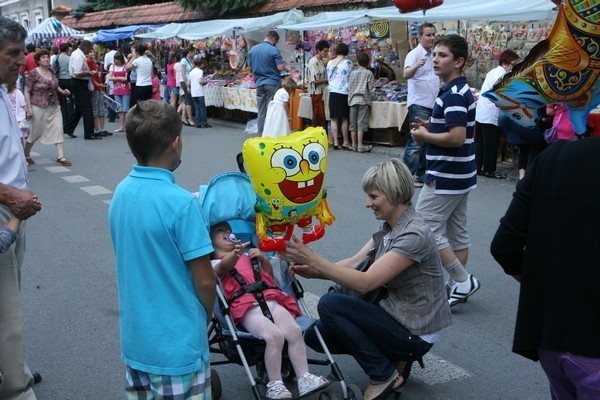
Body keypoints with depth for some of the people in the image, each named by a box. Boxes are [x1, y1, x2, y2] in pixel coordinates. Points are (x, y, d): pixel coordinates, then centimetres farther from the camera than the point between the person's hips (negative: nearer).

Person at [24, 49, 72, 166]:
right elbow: (27, 91, -8)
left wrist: (62, 91, 4)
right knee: (35, 132, 6)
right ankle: (26, 154, 27)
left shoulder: (52, 72, 7)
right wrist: (29, 108, -13)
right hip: (39, 107, -5)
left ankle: (60, 157, -2)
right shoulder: (33, 73, -9)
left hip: (54, 107, 5)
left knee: (58, 129, -4)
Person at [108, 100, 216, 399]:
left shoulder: (121, 192, -3)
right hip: (176, 344, -7)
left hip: (133, 338, 7)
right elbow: (204, 280, -19)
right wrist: (206, 316, 2)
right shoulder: (181, 203, -23)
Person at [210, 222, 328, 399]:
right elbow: (224, 267, -12)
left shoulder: (247, 256, 35)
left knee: (294, 331, -22)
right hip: (246, 307, -5)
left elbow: (269, 274, 33)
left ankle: (304, 379, -15)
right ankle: (275, 385, -19)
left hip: (269, 299, 5)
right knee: (274, 335, -31)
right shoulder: (215, 264, 15)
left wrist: (263, 258, 14)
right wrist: (235, 254, -35)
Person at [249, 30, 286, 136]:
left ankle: (261, 135, 12)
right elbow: (280, 67, -14)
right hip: (272, 83, -5)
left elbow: (250, 68, 14)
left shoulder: (252, 49, 8)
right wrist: (283, 63, 7)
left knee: (261, 112, 9)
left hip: (259, 83, 5)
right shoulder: (274, 50, -10)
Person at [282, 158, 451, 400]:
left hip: (416, 334, -9)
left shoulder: (414, 235, -24)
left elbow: (365, 282, -28)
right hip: (397, 316, 9)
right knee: (314, 336, 4)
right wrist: (312, 271, -15)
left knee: (329, 304, -19)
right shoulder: (389, 227, 5)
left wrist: (313, 259, -29)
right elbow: (354, 264, 1)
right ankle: (394, 358, 10)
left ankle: (385, 375, -5)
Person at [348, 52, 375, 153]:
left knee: (353, 124, 7)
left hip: (353, 99, 4)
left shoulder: (353, 73, 8)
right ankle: (360, 146, -8)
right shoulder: (368, 73, -3)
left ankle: (354, 145, 12)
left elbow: (349, 87, 9)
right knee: (361, 123, -5)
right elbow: (371, 87, -7)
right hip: (363, 99, -4)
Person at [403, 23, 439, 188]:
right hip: (419, 104, -8)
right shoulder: (414, 54, -10)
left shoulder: (433, 55, 15)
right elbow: (406, 75, -28)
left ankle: (420, 175, 18)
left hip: (433, 104, 8)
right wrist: (416, 66, -48)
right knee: (416, 142, -12)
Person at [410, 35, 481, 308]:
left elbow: (457, 137, -27)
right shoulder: (459, 90, 13)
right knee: (456, 232, 14)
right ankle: (458, 286, 22)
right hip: (460, 175, 11)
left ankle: (462, 280, 1)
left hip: (445, 176, -11)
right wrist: (431, 126, 7)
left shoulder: (454, 95, -19)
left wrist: (425, 136, -14)